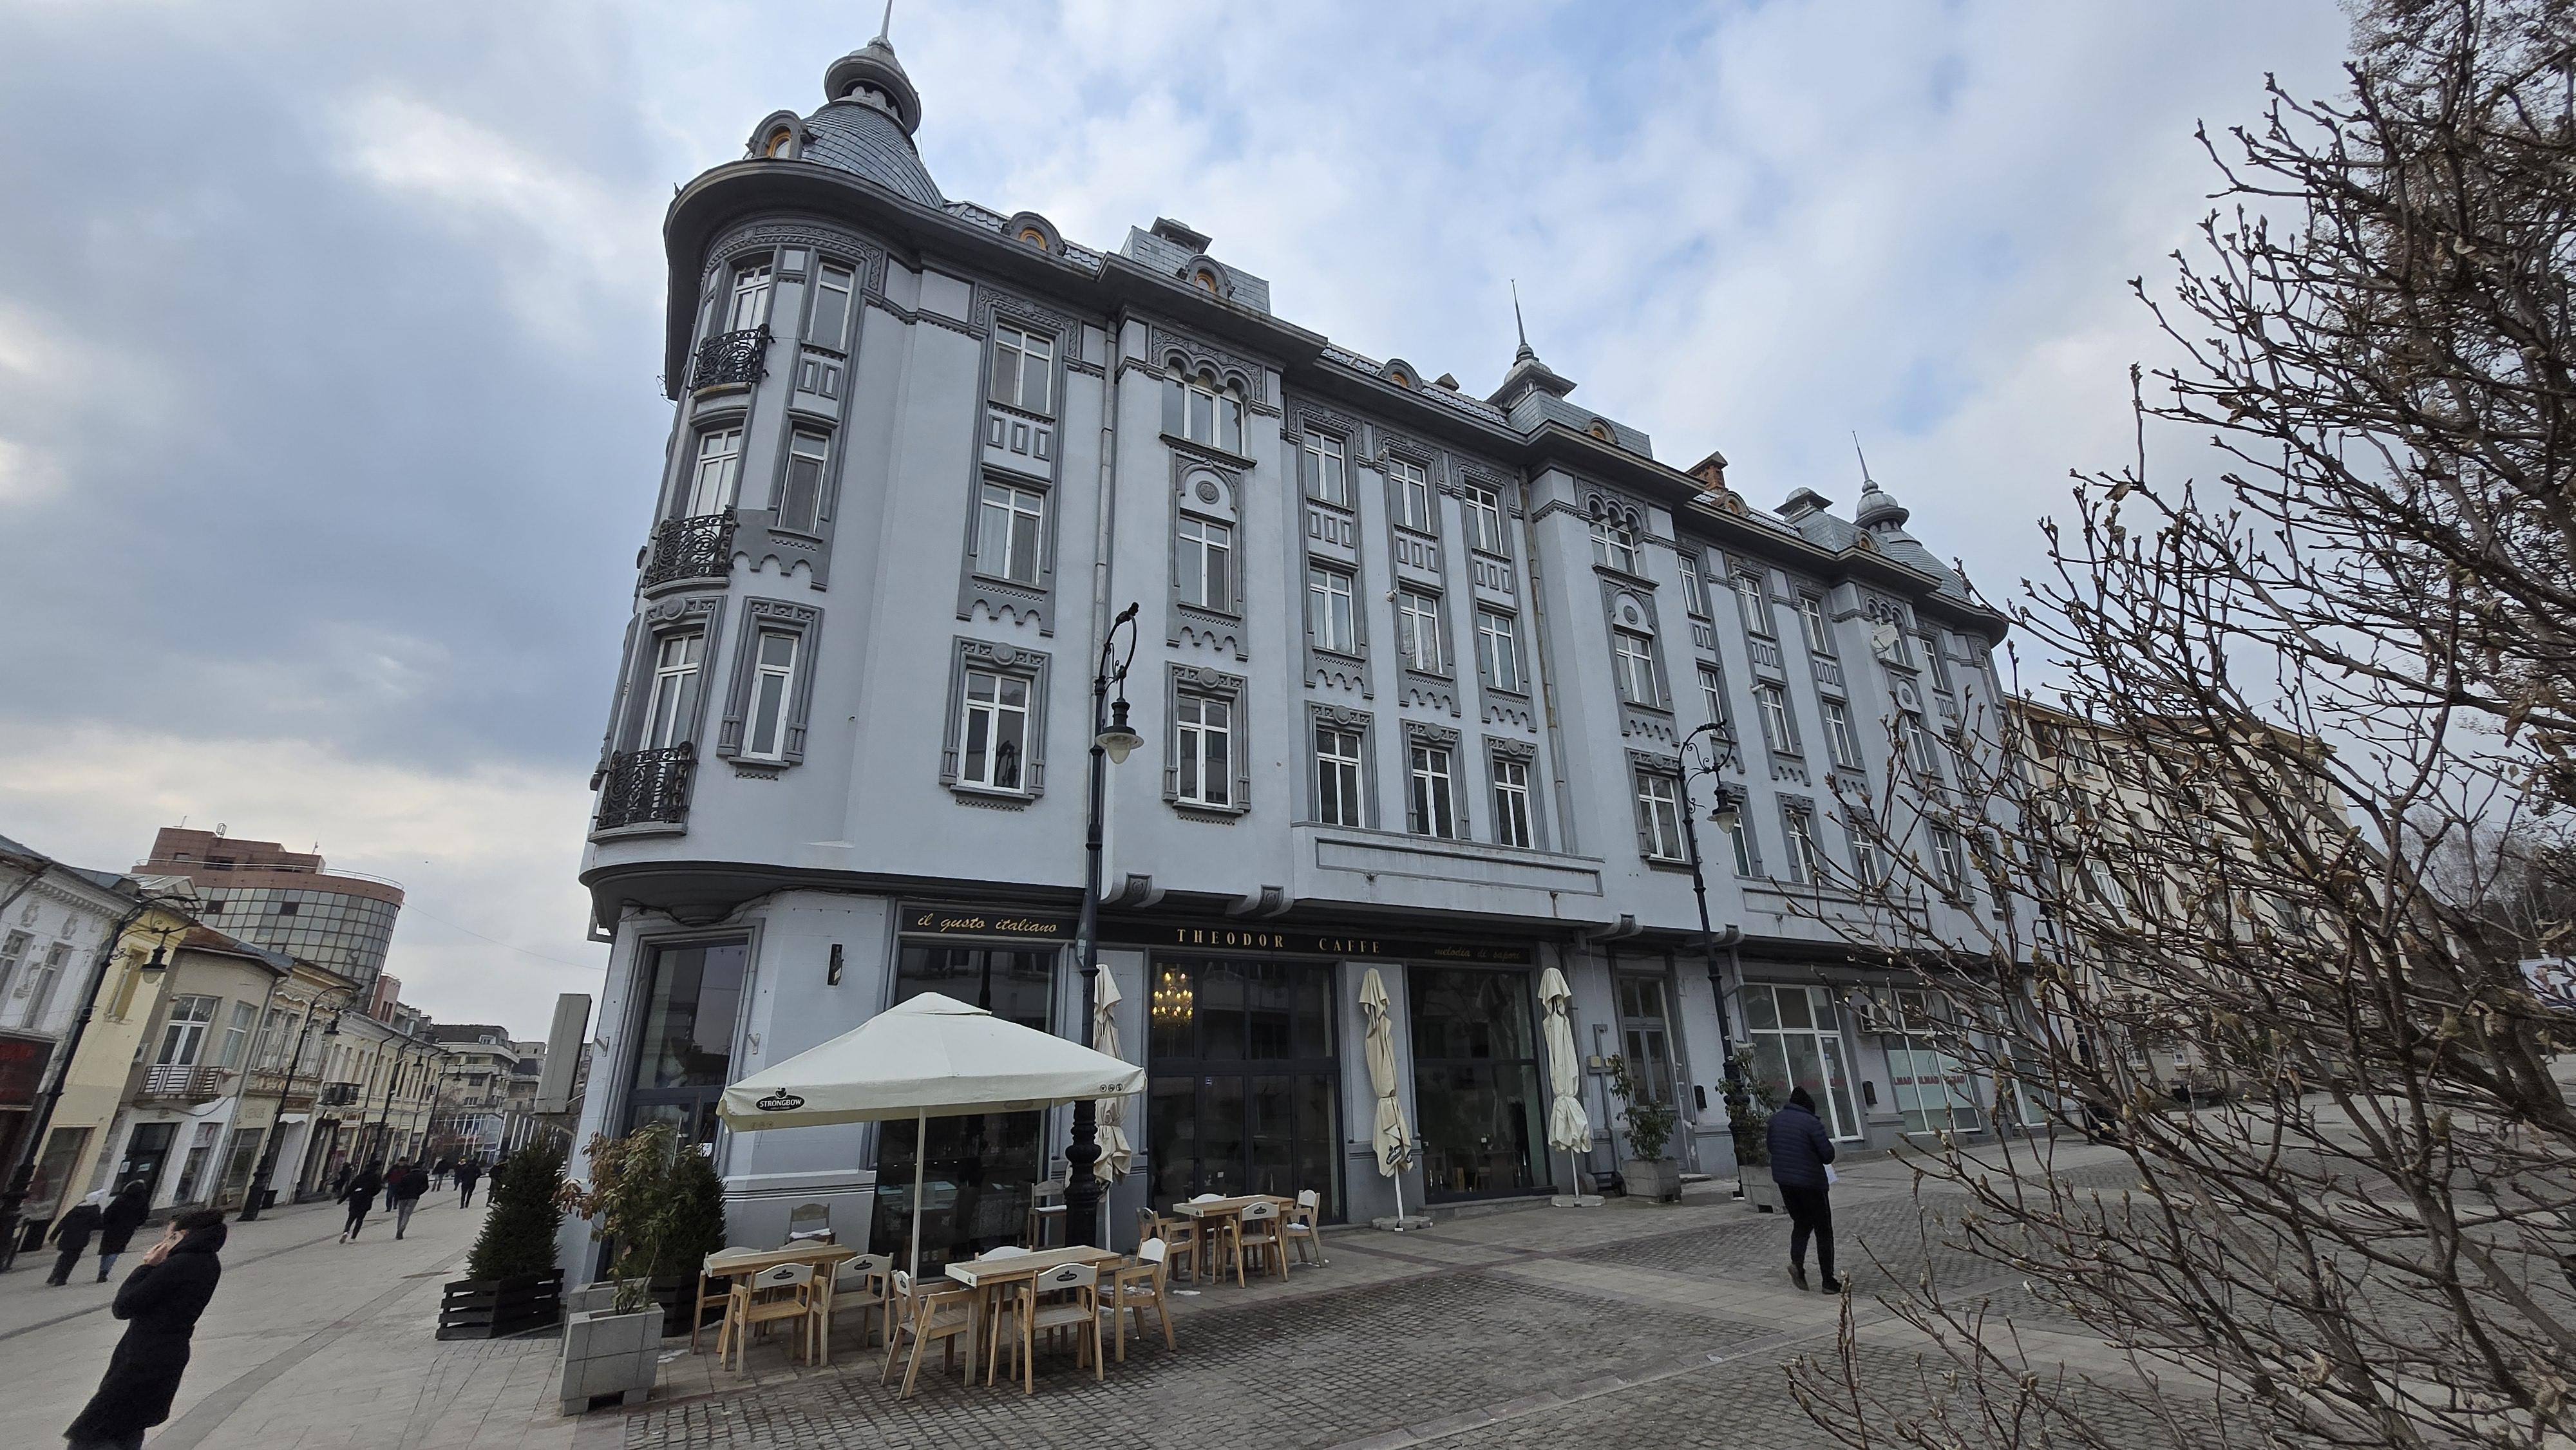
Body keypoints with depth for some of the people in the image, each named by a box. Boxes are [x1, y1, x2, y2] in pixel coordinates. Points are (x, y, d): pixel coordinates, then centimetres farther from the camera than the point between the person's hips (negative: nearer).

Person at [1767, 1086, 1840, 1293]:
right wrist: (1823, 1136, 2)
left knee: (1801, 1223, 21)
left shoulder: (1776, 1119, 4)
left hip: (1784, 1181, 5)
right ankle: (1829, 1282, 12)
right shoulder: (1811, 1123, -17)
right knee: (1823, 1231, 9)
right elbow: (1828, 1156, -15)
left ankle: (1797, 1262, -1)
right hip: (1811, 1183, -5)